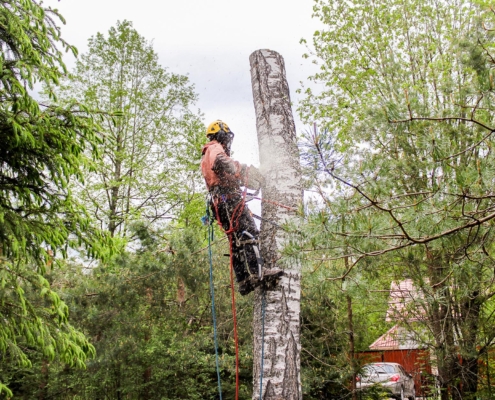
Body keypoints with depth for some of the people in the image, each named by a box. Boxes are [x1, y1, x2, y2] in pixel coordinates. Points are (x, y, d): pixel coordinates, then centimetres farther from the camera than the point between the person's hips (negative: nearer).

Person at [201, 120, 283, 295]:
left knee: (236, 240, 5)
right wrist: (245, 170, -16)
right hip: (229, 197, -10)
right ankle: (256, 273, -30)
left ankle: (243, 281, -1)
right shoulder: (216, 148, 3)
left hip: (217, 201, 10)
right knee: (249, 232, -19)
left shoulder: (206, 156, 34)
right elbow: (221, 161, -22)